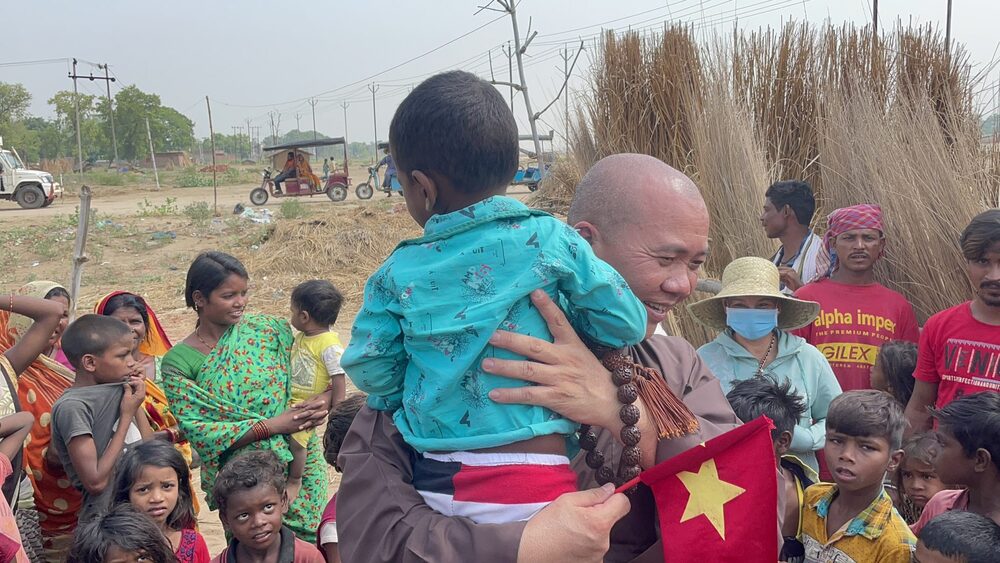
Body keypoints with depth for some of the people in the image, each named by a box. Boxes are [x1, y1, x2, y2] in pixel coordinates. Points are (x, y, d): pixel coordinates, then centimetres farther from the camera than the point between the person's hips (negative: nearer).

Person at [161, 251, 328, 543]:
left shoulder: (266, 330, -1)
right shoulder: (179, 362, -7)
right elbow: (197, 431, -13)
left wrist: (312, 411, -18)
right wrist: (273, 425, -19)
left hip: (300, 460, 2)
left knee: (311, 542, 10)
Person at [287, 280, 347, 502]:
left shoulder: (329, 345, -20)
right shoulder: (300, 337, 7)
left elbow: (339, 381, -18)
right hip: (289, 400, 8)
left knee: (295, 438, -18)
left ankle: (295, 480, 6)